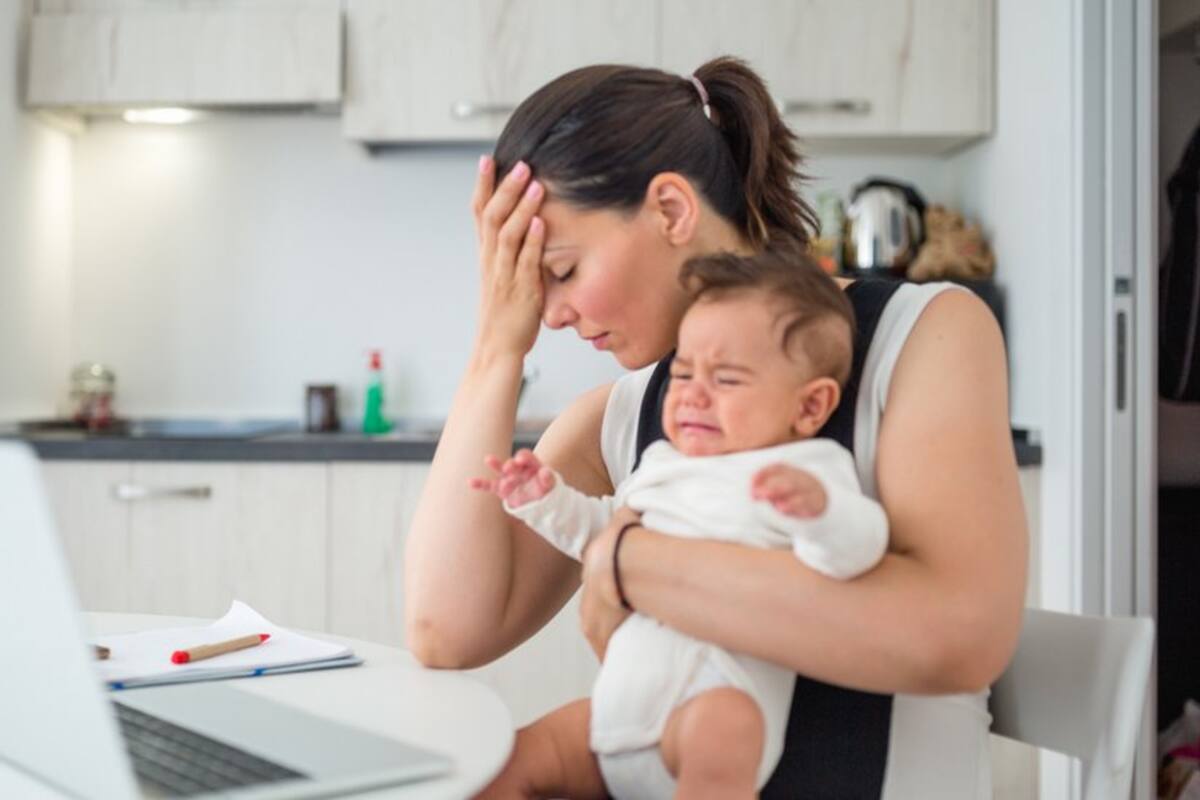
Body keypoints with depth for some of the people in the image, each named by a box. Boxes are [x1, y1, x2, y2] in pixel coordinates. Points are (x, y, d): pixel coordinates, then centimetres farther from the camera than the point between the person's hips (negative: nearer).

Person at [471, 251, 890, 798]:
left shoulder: (805, 472, -4)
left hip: (721, 696, -7)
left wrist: (816, 509, -42)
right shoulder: (662, 464, 19)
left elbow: (852, 552, -21)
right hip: (618, 700, 8)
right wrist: (545, 500, 17)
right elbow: (599, 528, 34)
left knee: (721, 723, -39)